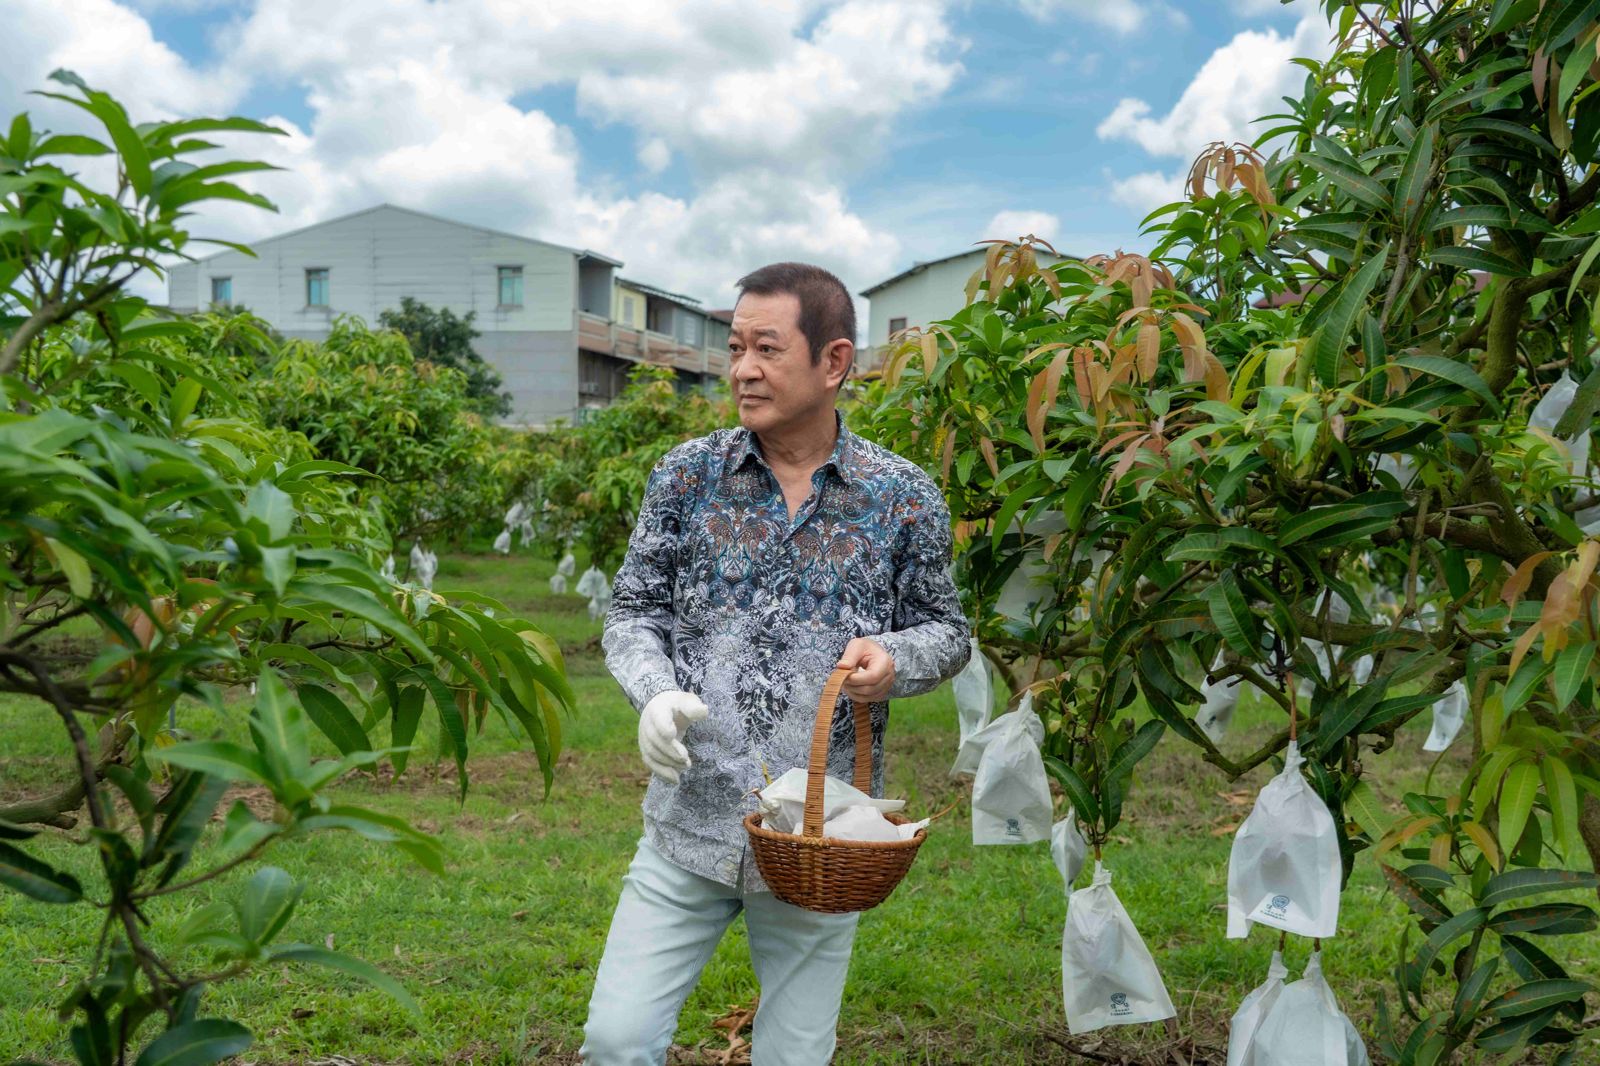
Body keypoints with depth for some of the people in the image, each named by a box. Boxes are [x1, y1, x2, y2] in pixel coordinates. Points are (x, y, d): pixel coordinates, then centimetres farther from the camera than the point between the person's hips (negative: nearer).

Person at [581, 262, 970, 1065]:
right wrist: (654, 692, -14)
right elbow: (633, 609, 6)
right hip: (689, 822, 1)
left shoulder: (904, 498, -3)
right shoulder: (688, 474, 0)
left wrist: (896, 659, -16)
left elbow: (947, 630, 6)